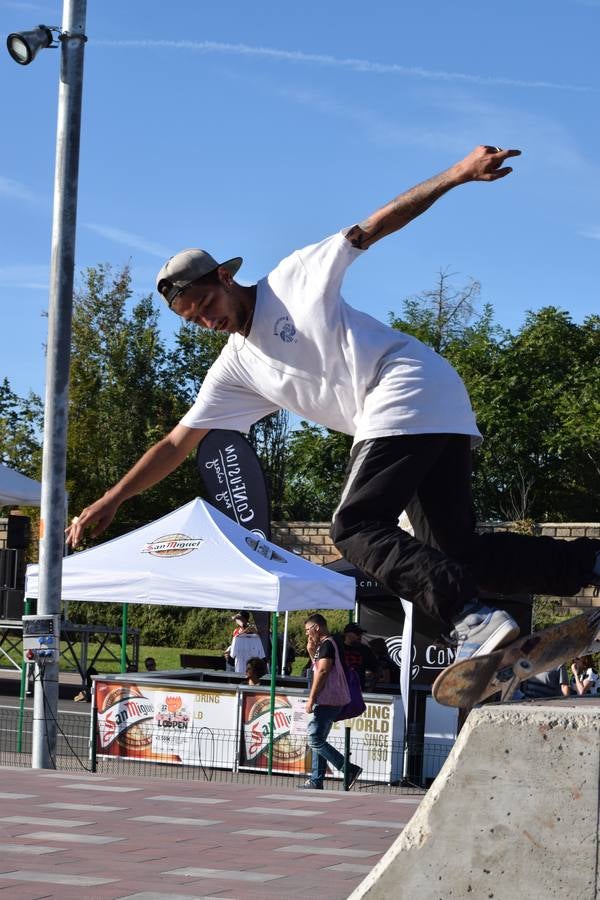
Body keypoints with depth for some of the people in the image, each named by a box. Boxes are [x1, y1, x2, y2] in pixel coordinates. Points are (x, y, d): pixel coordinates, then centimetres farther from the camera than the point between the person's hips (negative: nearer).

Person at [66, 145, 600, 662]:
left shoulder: (296, 277, 4)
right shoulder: (235, 370, 19)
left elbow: (374, 228, 1)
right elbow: (177, 443, 20)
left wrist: (456, 175, -7)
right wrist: (111, 501, 15)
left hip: (413, 388, -7)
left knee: (356, 530, -18)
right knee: (455, 550, -1)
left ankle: (472, 620, -33)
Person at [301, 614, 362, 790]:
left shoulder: (326, 645, -11)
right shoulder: (324, 645, 21)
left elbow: (322, 671, -19)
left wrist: (311, 699, -20)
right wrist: (311, 651, 17)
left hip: (327, 701, -11)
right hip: (326, 702, 11)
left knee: (315, 739, -14)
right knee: (317, 740, 10)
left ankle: (350, 769, -14)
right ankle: (316, 781, 10)